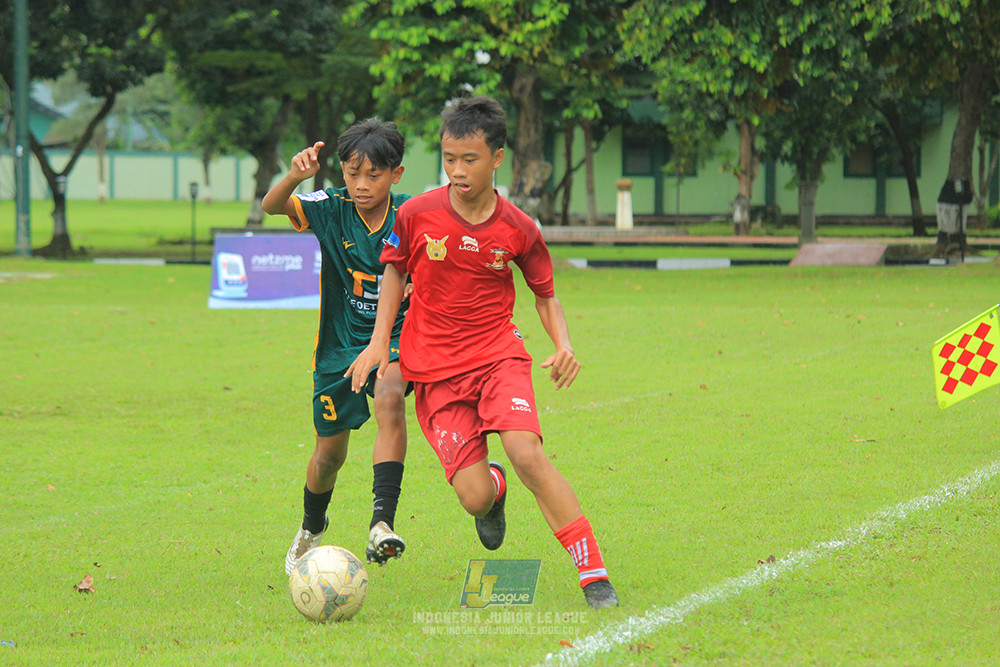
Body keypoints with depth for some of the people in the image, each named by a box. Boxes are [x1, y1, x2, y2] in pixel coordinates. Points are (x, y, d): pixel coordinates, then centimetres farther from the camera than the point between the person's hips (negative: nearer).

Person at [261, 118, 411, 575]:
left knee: (389, 400, -35)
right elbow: (271, 208, -28)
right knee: (329, 454, 12)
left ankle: (382, 521, -40)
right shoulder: (332, 209, -12)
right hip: (339, 345, 1)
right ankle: (311, 527, 44)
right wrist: (294, 177, -47)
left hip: (394, 337, -1)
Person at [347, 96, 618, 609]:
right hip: (433, 370, 0)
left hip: (498, 355, 0)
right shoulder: (417, 215, -7)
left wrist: (564, 346, -8)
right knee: (473, 497, -11)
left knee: (526, 453, -27)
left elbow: (545, 295, 10)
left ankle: (594, 576, -20)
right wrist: (379, 341, 2)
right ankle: (494, 489, 31)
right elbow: (395, 273, 12)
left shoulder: (518, 230, -5)